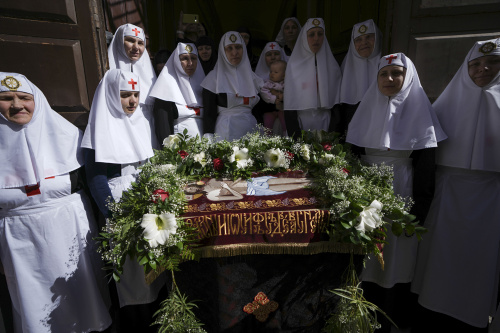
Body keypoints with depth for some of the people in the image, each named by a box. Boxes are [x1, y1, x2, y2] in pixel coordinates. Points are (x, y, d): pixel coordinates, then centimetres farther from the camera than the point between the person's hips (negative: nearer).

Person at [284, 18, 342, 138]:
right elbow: (289, 106, -4)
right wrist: (295, 137, -12)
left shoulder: (331, 64, 9)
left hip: (325, 122, 2)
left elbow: (337, 103, 7)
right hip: (301, 122, -2)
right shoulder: (294, 64, 2)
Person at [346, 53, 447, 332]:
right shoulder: (368, 108, 7)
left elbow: (426, 165, -5)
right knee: (369, 258, 10)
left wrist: (419, 210, -9)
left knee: (397, 257, 9)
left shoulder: (418, 110, -2)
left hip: (400, 195, -2)